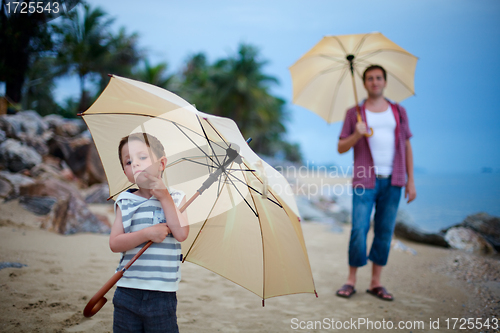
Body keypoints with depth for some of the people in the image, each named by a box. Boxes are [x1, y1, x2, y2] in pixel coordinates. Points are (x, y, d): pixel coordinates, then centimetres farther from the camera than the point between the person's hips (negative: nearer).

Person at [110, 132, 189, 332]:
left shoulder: (175, 199, 3)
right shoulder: (125, 203, 4)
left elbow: (181, 234, -13)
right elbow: (114, 243, -4)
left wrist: (165, 197, -11)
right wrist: (147, 234, -17)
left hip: (162, 294, -1)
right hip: (127, 291, 2)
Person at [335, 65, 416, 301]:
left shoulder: (399, 111, 13)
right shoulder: (355, 113, 8)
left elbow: (407, 147, 13)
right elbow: (341, 148, 6)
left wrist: (410, 180, 6)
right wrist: (356, 135, -14)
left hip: (392, 182, 2)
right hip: (365, 181, -2)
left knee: (385, 231, 4)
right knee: (359, 230, -7)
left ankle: (376, 283, 13)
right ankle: (351, 280, 7)